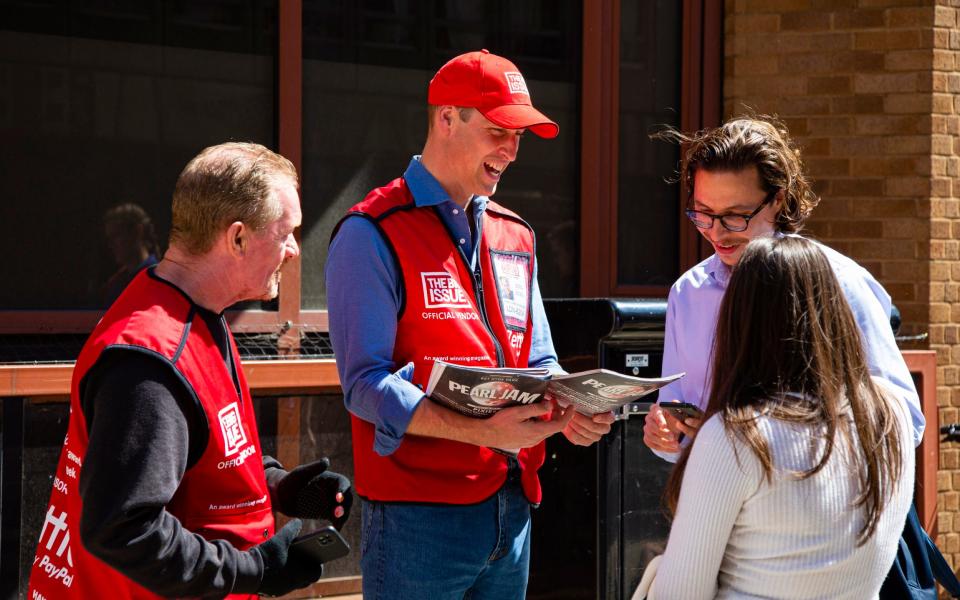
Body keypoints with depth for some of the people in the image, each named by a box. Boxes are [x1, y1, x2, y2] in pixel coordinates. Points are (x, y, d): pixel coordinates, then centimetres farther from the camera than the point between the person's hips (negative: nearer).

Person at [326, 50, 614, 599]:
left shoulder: (514, 237, 15)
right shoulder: (372, 235, -7)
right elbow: (367, 386, -16)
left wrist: (567, 410, -5)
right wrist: (483, 432, -27)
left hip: (510, 510, 7)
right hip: (417, 515, -7)